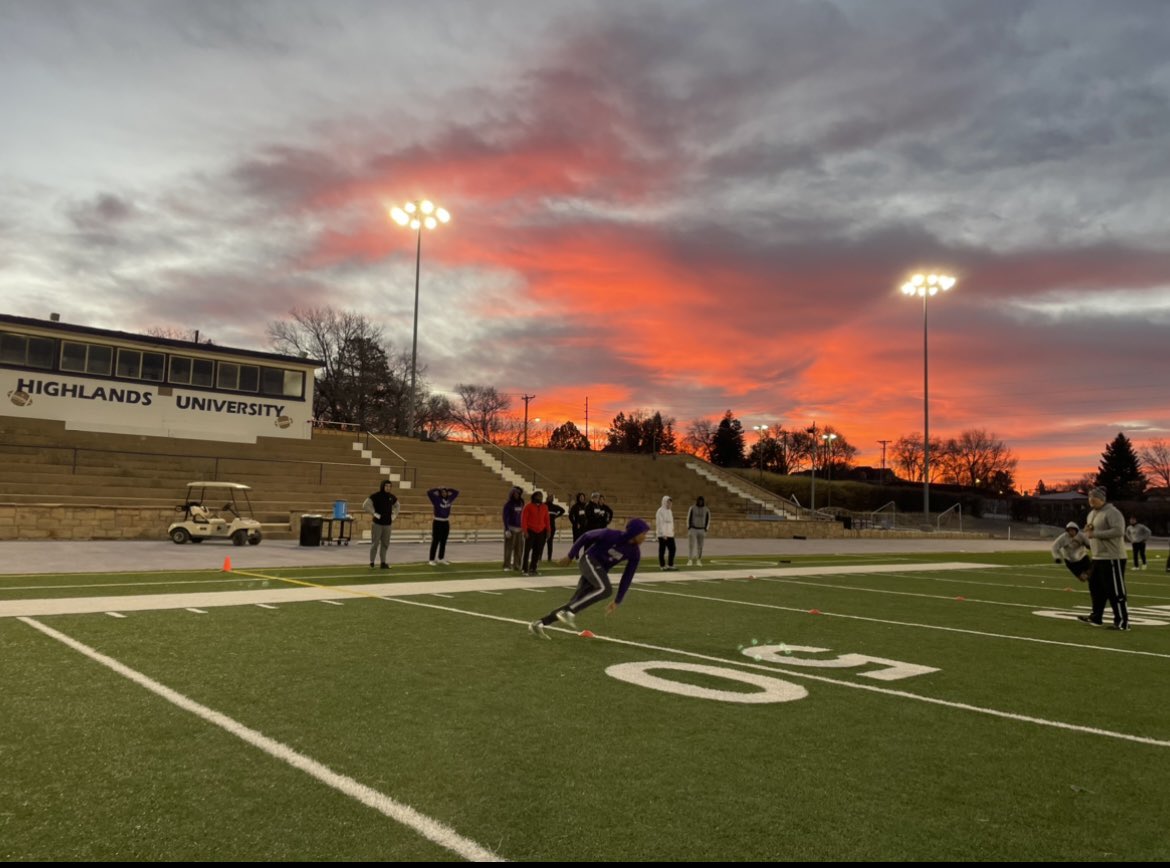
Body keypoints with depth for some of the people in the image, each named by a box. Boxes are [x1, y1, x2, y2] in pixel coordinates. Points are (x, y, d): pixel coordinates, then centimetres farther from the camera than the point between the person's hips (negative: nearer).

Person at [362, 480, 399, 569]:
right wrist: (374, 513, -15)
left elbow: (397, 506, 25)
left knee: (385, 544, 8)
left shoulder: (391, 497, 6)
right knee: (375, 543, -2)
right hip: (377, 524, -5)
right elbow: (365, 505, -14)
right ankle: (371, 563, 5)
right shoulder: (375, 496, -9)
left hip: (387, 524, 5)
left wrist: (394, 515, 11)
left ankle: (383, 562, 15)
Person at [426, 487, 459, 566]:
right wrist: (437, 489, -12)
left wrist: (448, 490, 5)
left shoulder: (449, 499, 5)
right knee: (435, 542, -4)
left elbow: (456, 492, 15)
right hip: (437, 522, -6)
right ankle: (431, 560, 0)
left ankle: (441, 559, 23)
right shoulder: (437, 499, -9)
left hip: (446, 523, 6)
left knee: (443, 542, 12)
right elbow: (429, 493, -22)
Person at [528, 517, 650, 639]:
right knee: (605, 589, -32)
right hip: (589, 560, -6)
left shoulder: (635, 553, -3)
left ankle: (538, 623, 6)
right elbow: (586, 537, -5)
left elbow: (627, 578, 5)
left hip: (600, 572, 6)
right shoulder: (611, 535, -19)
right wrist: (570, 556, 1)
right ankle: (568, 611, -29)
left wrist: (617, 601, 6)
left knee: (575, 604, -1)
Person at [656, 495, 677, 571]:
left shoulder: (670, 511, 16)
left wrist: (672, 531, 14)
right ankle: (662, 566, 6)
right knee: (662, 550, -1)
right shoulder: (660, 511, -11)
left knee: (672, 549, 7)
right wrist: (663, 534, -20)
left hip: (670, 534, 8)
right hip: (662, 535, -8)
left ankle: (670, 565, 16)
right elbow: (660, 523, -16)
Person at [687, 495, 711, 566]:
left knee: (700, 546, 3)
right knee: (691, 545, -10)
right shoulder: (692, 508, -5)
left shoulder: (706, 510, -1)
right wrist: (688, 530, -8)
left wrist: (706, 531, -4)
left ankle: (698, 561, 13)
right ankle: (690, 561, -10)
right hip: (693, 529, -1)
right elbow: (688, 519, -2)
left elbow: (708, 521, 3)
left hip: (701, 530, 1)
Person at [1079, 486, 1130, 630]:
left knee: (1115, 591, -7)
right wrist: (1087, 530, 2)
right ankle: (1096, 617, 25)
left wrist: (1095, 533, -23)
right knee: (1095, 587, 15)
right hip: (1097, 558, 10)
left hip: (1112, 558, -10)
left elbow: (1118, 531, -27)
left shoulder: (1112, 512, -14)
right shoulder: (1092, 513, 16)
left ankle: (1122, 622, -1)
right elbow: (1090, 533, 27)